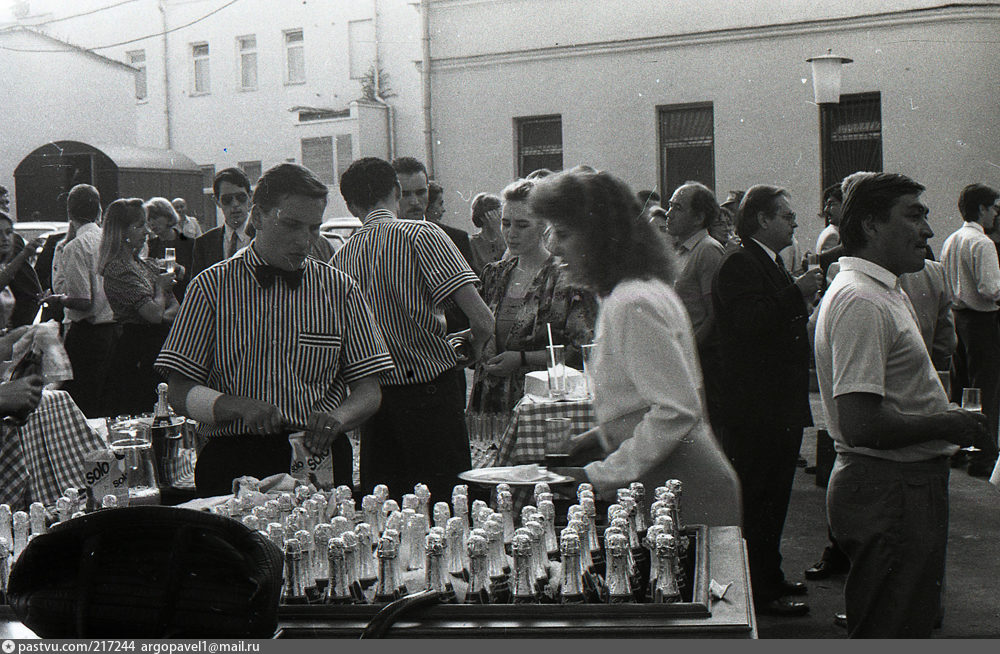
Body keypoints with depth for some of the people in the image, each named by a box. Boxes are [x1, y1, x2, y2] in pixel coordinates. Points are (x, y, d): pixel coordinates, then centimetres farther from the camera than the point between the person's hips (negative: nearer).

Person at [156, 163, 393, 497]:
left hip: (319, 457, 1)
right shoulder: (211, 287, 6)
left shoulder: (341, 290, 11)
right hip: (233, 463, -1)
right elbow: (180, 393, 3)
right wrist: (241, 407, -16)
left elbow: (369, 391, 9)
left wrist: (337, 418, -13)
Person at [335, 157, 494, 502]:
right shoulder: (422, 234, -10)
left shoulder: (341, 258, 5)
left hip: (374, 393, 5)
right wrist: (473, 346, 6)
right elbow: (483, 321, -16)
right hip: (432, 389, -5)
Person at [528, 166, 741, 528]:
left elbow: (678, 411, -22)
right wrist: (598, 437, 16)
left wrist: (599, 475, -18)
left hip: (680, 494, -10)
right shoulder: (649, 289, 15)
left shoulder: (632, 304, -16)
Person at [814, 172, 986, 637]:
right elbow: (861, 424, -27)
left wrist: (948, 417, 9)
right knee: (889, 633, -2)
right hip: (889, 490, -11)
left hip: (906, 482, 11)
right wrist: (948, 425, -16)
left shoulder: (884, 291, 16)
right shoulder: (860, 300, -20)